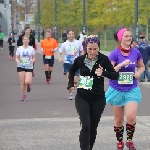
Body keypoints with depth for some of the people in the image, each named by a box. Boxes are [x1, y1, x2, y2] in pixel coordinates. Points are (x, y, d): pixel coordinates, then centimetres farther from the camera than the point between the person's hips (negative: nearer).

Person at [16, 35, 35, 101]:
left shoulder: (31, 49, 2)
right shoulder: (19, 49, 2)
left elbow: (34, 57, 9)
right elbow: (17, 58, 8)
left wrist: (33, 61, -13)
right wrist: (18, 61, -14)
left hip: (29, 67, 0)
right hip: (21, 67, 1)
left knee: (27, 82, -17)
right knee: (22, 83, -3)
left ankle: (28, 85, 21)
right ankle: (23, 95, 13)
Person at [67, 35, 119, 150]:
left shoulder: (103, 59, -7)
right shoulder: (80, 60, -3)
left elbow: (115, 75, -11)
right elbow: (72, 71, 19)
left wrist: (103, 73, -28)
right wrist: (71, 84, 9)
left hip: (98, 99, 1)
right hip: (82, 98, 0)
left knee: (93, 128, 10)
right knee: (86, 126, -14)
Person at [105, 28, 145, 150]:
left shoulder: (136, 52, -1)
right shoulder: (115, 54, -10)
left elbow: (142, 67, 17)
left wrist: (139, 73, -4)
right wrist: (121, 64, -25)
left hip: (132, 90, 1)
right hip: (117, 90, -1)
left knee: (131, 117, -14)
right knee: (118, 120, 10)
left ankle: (130, 140, 8)